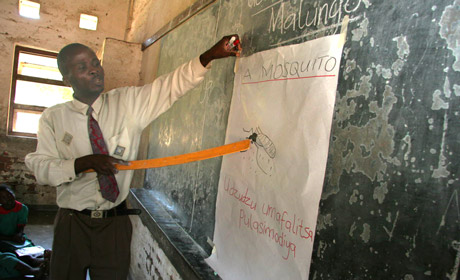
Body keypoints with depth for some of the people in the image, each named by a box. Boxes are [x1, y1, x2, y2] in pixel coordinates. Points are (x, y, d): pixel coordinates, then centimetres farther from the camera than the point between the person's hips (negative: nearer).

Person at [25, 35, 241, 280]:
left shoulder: (128, 103, -1)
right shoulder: (53, 118, -1)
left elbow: (172, 85, -11)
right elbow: (39, 166, -7)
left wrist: (210, 56, -23)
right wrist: (84, 163, -24)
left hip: (115, 223, 1)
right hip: (72, 223, 0)